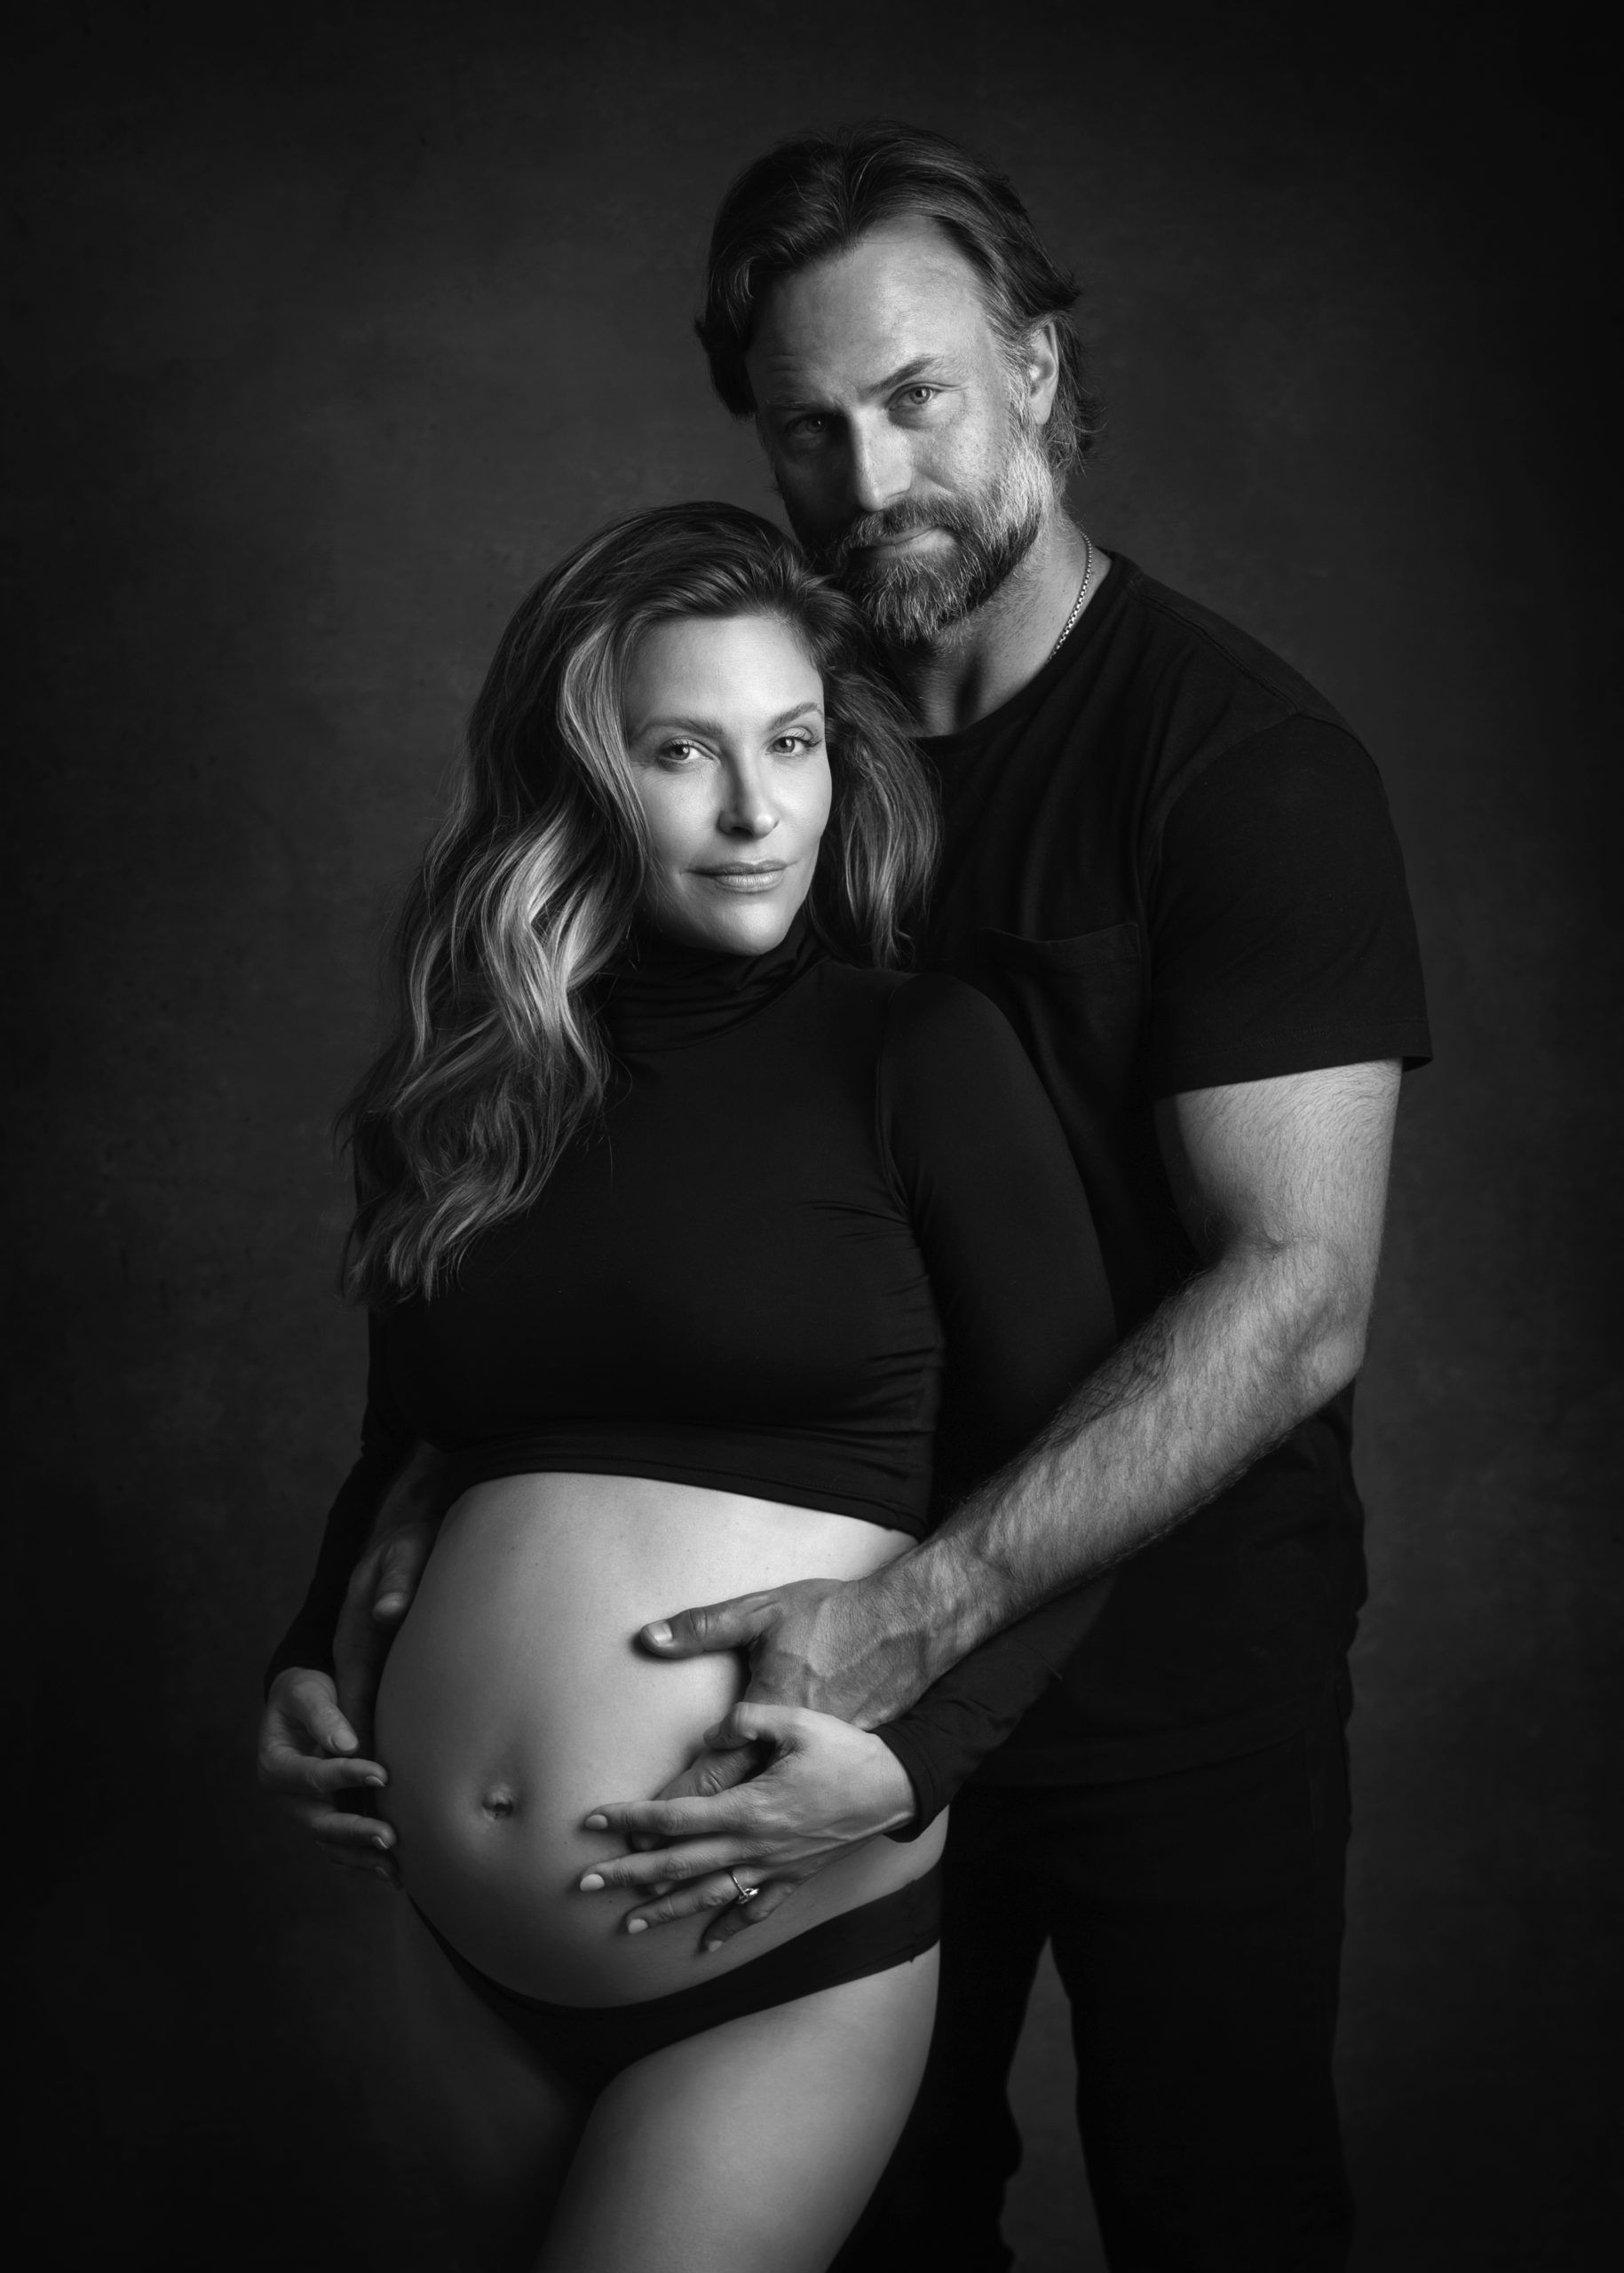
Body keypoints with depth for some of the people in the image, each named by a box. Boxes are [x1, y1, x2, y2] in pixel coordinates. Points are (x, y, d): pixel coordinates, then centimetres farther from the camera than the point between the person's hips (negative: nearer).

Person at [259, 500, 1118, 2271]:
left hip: (783, 1966, -5)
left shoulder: (917, 1056, -6)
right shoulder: (484, 1084, 6)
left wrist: (910, 1754, -18)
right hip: (458, 1954, 5)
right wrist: (308, 1661, 4)